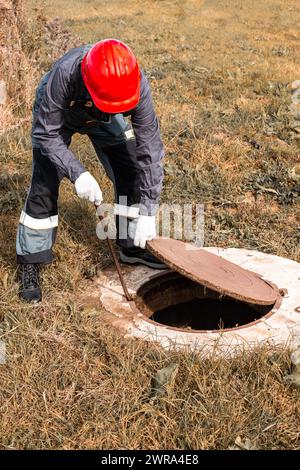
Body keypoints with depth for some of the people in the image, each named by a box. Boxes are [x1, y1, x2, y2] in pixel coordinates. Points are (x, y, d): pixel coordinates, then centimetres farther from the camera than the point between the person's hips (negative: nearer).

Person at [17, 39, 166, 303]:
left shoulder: (137, 83, -36)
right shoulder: (64, 74, -43)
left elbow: (150, 145, -31)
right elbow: (45, 133, -31)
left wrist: (147, 212, -33)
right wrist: (77, 173, -45)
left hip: (104, 120, 3)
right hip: (56, 116, -3)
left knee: (131, 175, -4)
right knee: (44, 188, -10)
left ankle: (133, 247, 15)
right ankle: (30, 263, 5)